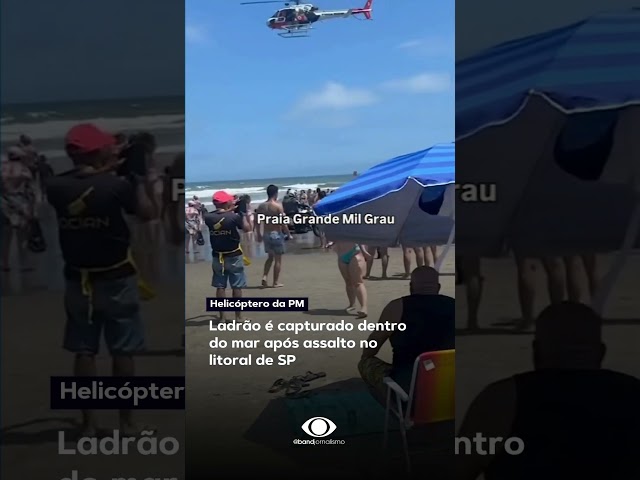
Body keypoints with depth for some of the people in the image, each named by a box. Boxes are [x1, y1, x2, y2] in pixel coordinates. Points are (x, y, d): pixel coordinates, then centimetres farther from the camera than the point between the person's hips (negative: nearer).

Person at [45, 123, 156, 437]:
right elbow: (147, 213, -3)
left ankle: (88, 425, 15)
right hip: (116, 279, -3)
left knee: (84, 352, 10)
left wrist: (102, 171, 16)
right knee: (123, 351, 6)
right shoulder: (116, 185, -16)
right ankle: (126, 423, 12)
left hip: (78, 281, 4)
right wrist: (138, 180, 9)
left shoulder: (57, 187, -5)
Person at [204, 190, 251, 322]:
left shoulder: (208, 217, -6)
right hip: (234, 256, -3)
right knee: (237, 286, 5)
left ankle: (222, 317, 11)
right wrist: (242, 213, 6)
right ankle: (238, 316, 9)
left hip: (218, 257, 3)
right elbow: (247, 228, -2)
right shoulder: (234, 216, -16)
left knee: (220, 287, 8)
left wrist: (228, 210, 16)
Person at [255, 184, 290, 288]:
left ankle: (265, 276, 5)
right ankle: (276, 282, 10)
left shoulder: (261, 206, 3)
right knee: (278, 259, 6)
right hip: (277, 234, -5)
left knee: (270, 257, 21)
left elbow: (257, 222, 6)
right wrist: (288, 234, -3)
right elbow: (283, 223, -15)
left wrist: (258, 234, 18)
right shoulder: (278, 206, -13)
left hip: (266, 234, 5)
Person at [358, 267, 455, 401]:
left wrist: (365, 359, 30)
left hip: (407, 387, -5)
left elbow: (374, 341, 10)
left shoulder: (397, 307, -6)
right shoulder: (452, 306, 2)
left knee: (366, 363, 18)